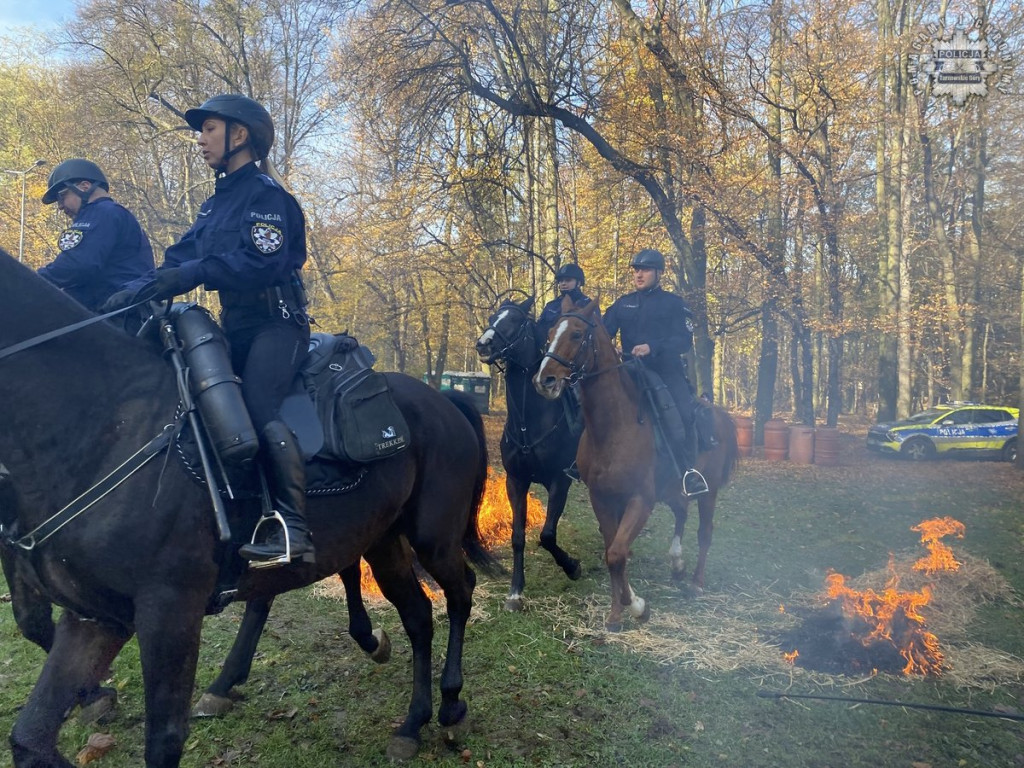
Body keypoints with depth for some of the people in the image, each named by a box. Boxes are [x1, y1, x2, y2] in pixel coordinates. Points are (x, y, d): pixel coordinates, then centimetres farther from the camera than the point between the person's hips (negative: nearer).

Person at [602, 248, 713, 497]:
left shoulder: (674, 304, 4)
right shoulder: (623, 304, 14)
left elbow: (685, 340, -7)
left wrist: (652, 347, -23)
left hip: (667, 371, -4)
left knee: (682, 413, -27)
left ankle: (689, 470, -17)